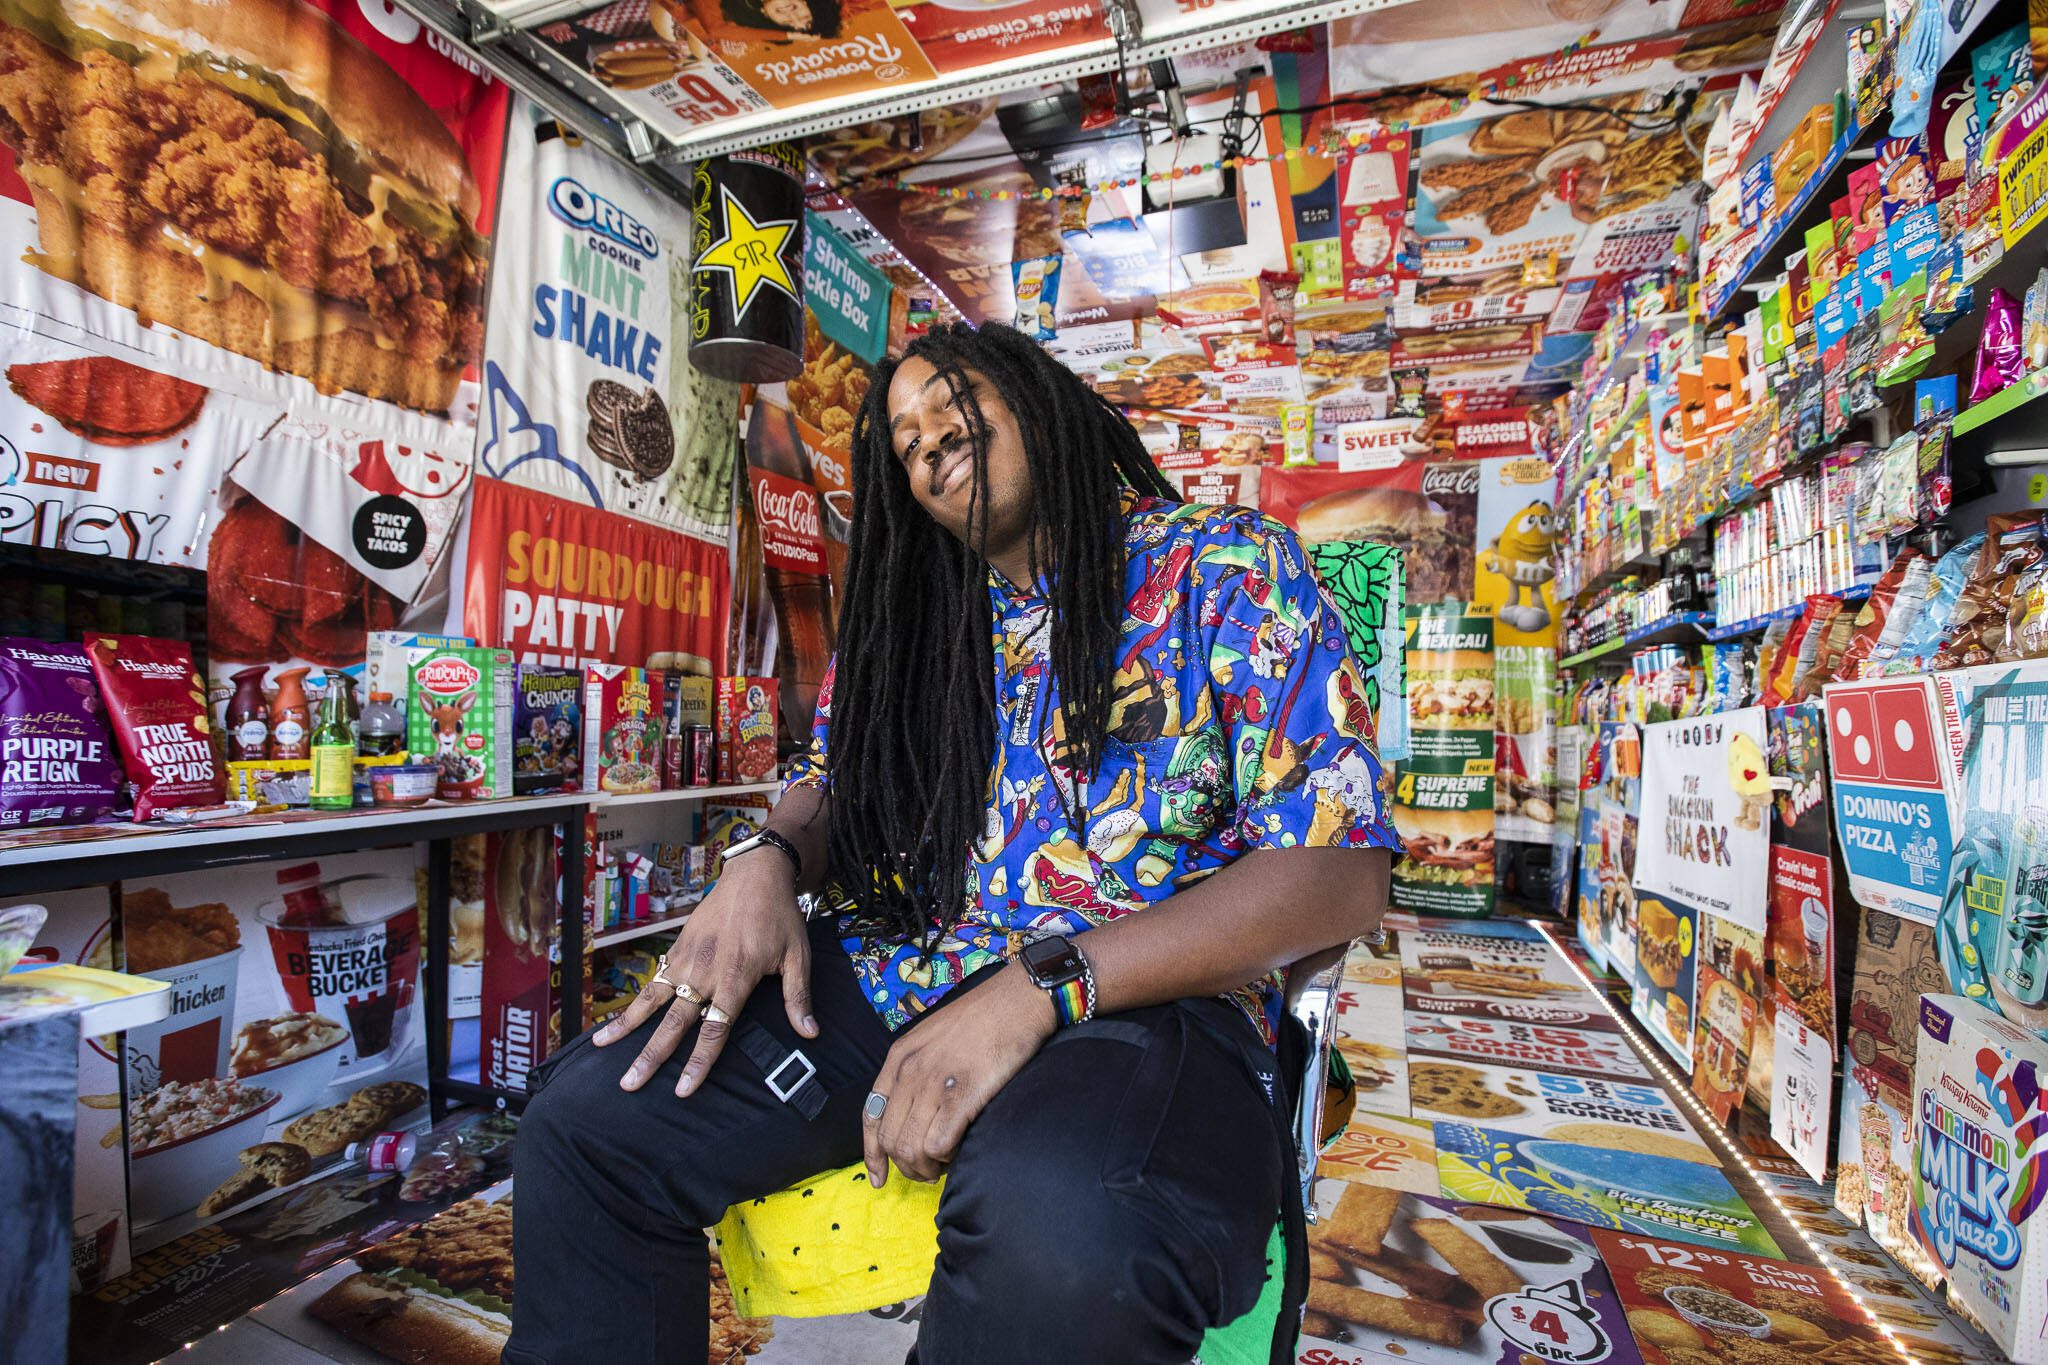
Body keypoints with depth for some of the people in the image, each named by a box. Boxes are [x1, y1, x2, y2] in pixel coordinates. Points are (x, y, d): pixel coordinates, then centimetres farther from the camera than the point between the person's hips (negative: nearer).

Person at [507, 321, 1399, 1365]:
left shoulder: (1225, 567, -1)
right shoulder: (912, 622, 16)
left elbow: (1341, 870, -10)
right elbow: (826, 788, 21)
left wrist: (1039, 987, -20)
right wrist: (764, 863, -6)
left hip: (1139, 1001, -4)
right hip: (888, 978, 5)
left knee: (1058, 1235, -36)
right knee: (584, 1115, -12)